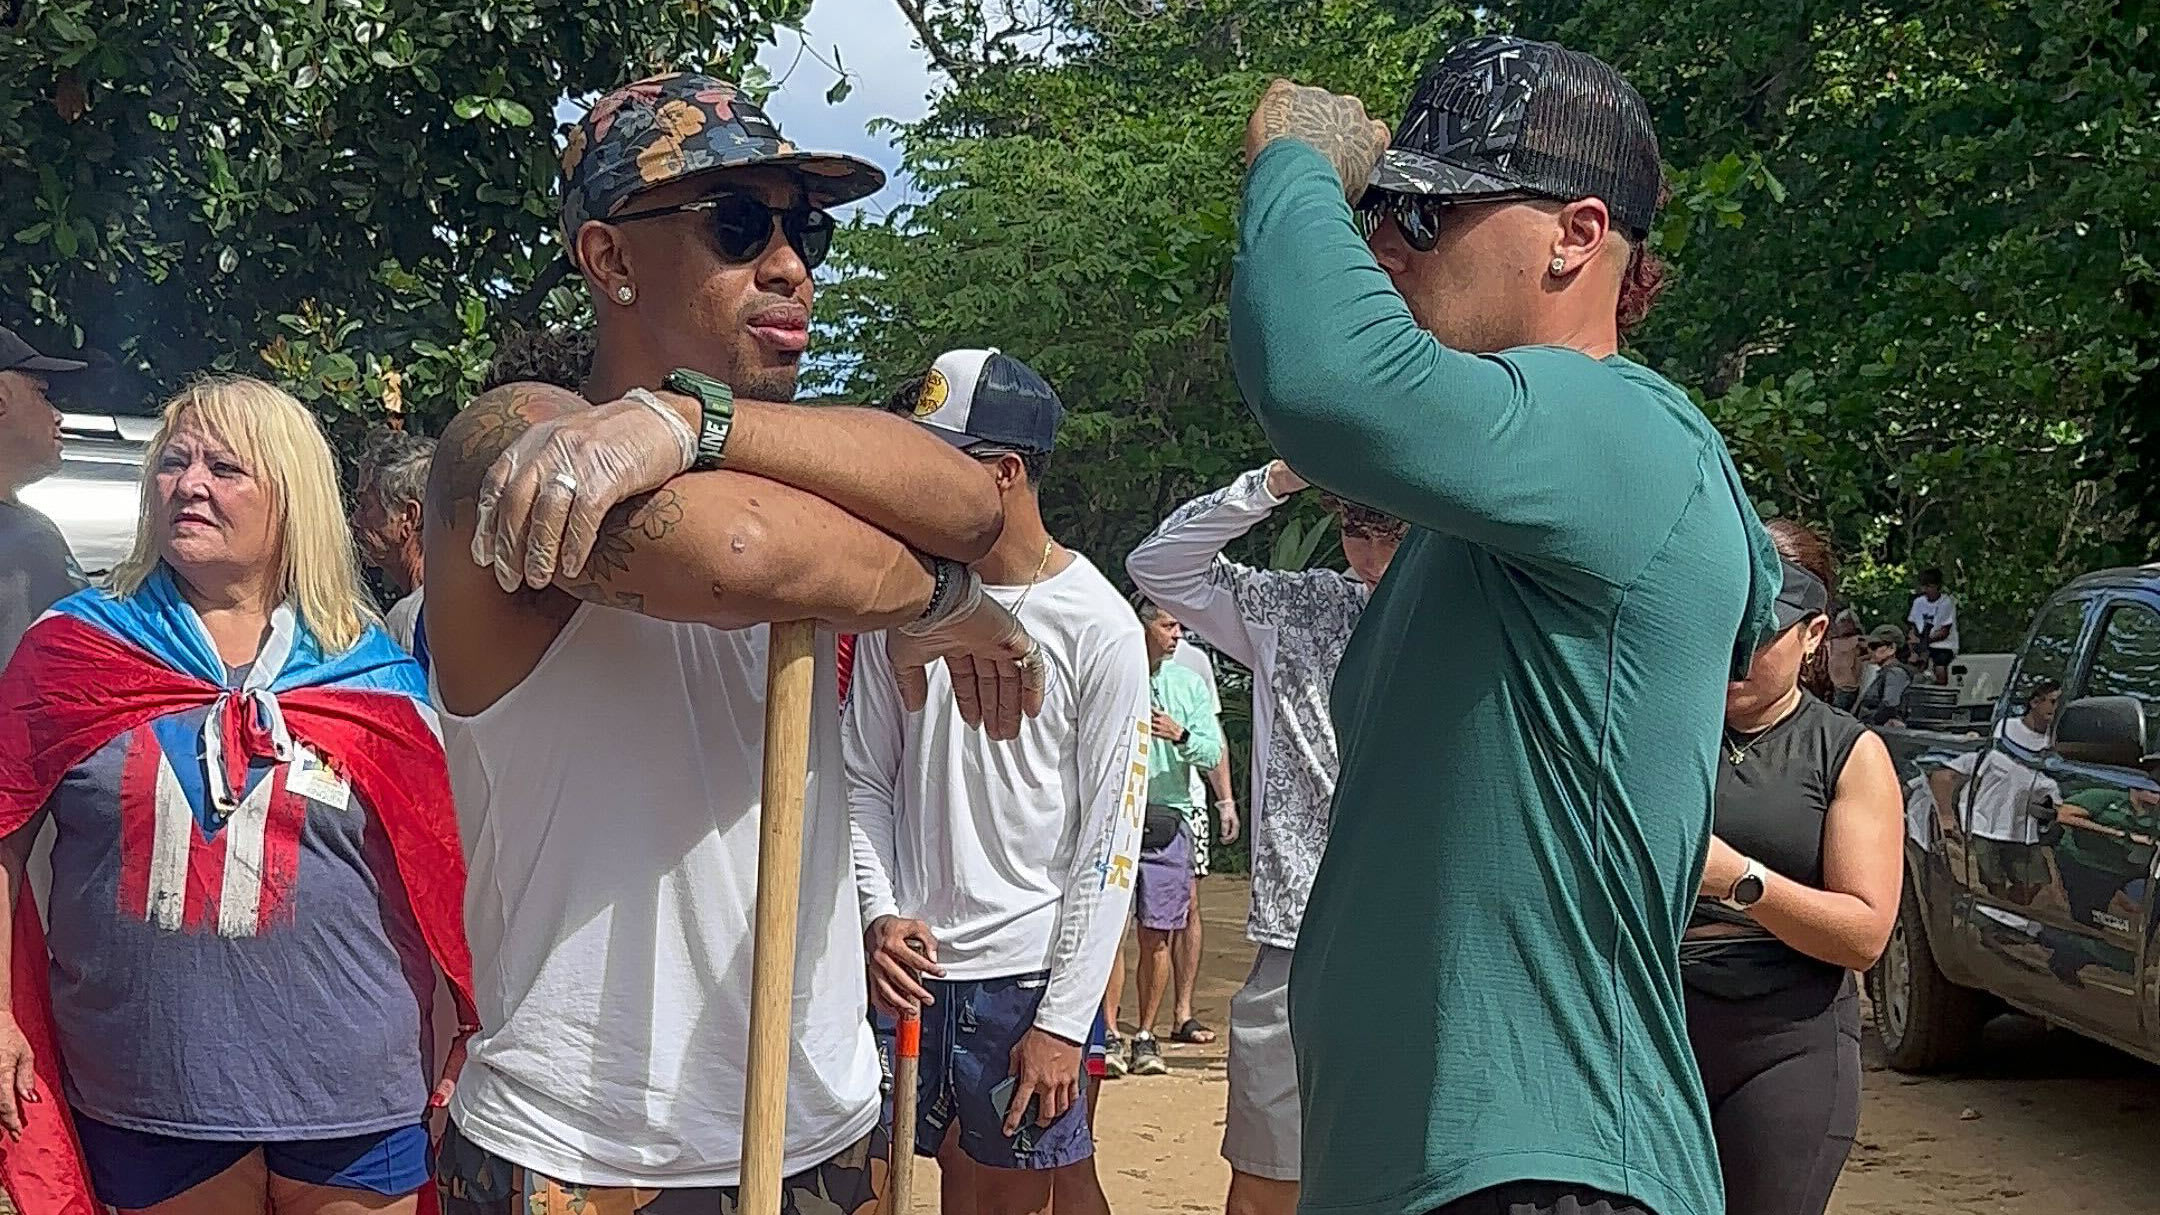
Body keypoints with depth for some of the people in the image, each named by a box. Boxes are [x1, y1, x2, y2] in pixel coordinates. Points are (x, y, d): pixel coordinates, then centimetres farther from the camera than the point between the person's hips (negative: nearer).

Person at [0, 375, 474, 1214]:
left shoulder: (374, 674, 2)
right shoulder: (71, 649, 2)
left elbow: (428, 882, 6)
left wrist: (441, 1071, 7)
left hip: (353, 1100, 0)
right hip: (145, 1104, 0)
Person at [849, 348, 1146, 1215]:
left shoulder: (1099, 625, -8)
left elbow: (1110, 837, -9)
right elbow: (864, 778, 9)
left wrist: (1065, 1020, -12)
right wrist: (879, 914, -6)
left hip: (1029, 977, -3)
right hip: (911, 965, 3)